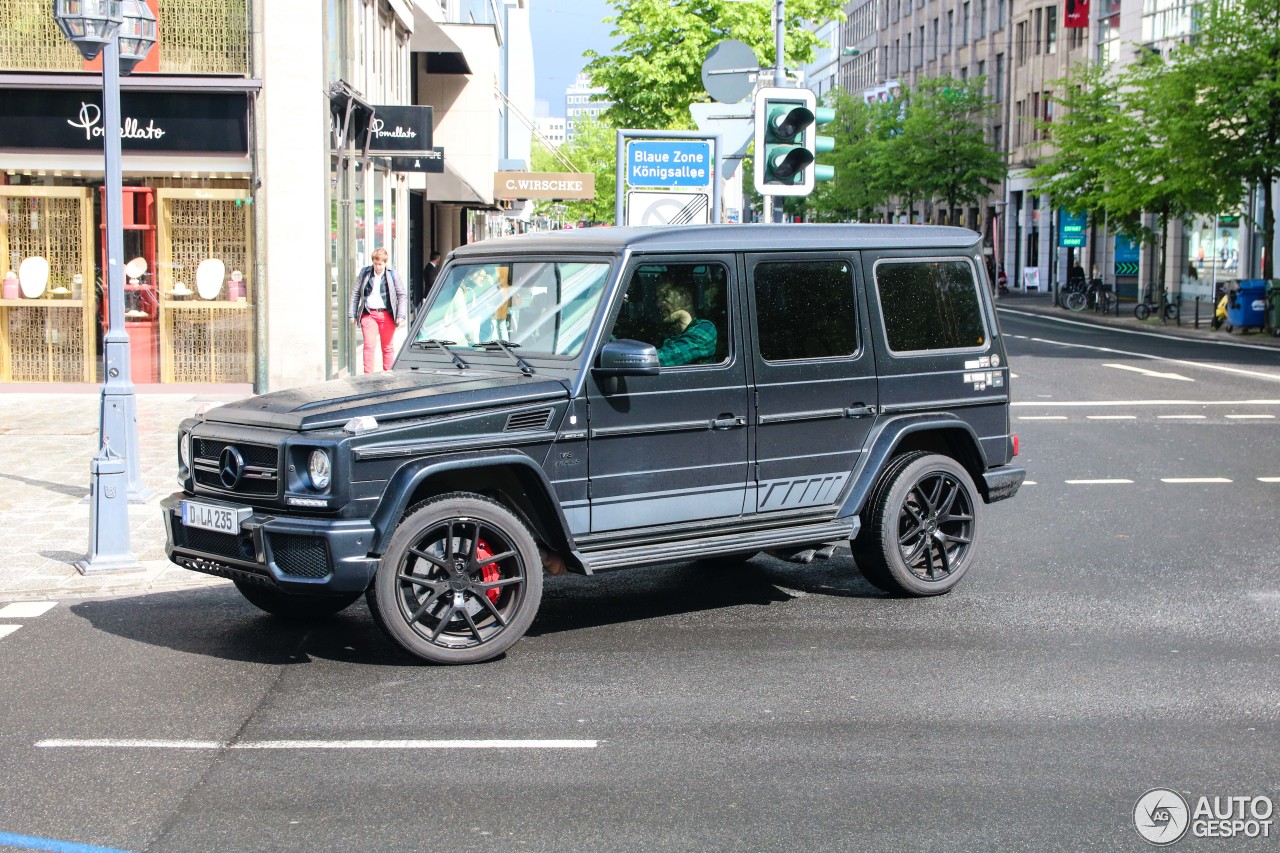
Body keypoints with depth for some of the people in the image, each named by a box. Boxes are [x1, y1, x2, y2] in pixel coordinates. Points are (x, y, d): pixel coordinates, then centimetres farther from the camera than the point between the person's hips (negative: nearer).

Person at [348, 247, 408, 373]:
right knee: (369, 346, -10)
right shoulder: (364, 273, 6)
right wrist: (352, 314, 5)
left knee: (388, 347, 8)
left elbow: (402, 295, 5)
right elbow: (355, 293, 10)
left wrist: (401, 316, -5)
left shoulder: (392, 275, 2)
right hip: (368, 314, 0)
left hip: (387, 315, 0)